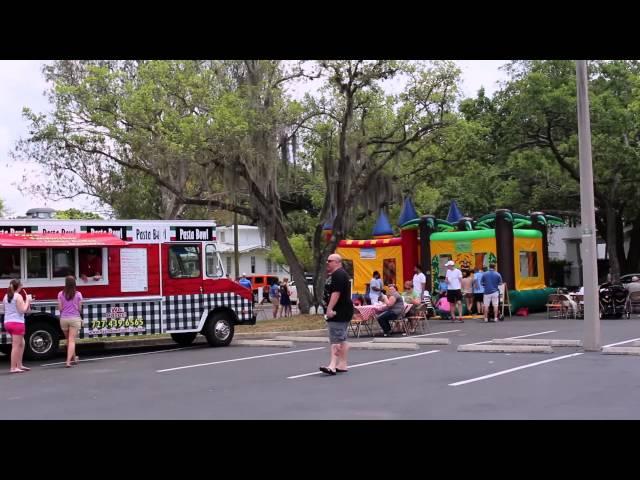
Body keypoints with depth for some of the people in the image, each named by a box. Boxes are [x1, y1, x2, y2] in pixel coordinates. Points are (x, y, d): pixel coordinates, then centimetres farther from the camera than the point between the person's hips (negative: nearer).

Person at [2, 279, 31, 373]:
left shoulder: (6, 296, 13)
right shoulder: (18, 296, -11)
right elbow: (23, 310, -14)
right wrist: (28, 300, -2)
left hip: (7, 322, 8)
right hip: (17, 323, -8)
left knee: (21, 343, 19)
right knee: (16, 346, -4)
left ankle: (19, 365, 22)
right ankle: (13, 367, -4)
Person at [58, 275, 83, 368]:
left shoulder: (61, 294, -2)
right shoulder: (78, 294, -5)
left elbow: (60, 308, -1)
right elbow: (79, 308, 0)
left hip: (64, 318, 2)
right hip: (75, 318, -2)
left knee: (69, 340, 19)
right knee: (72, 340, -3)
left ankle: (74, 358, 35)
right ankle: (68, 361, -14)